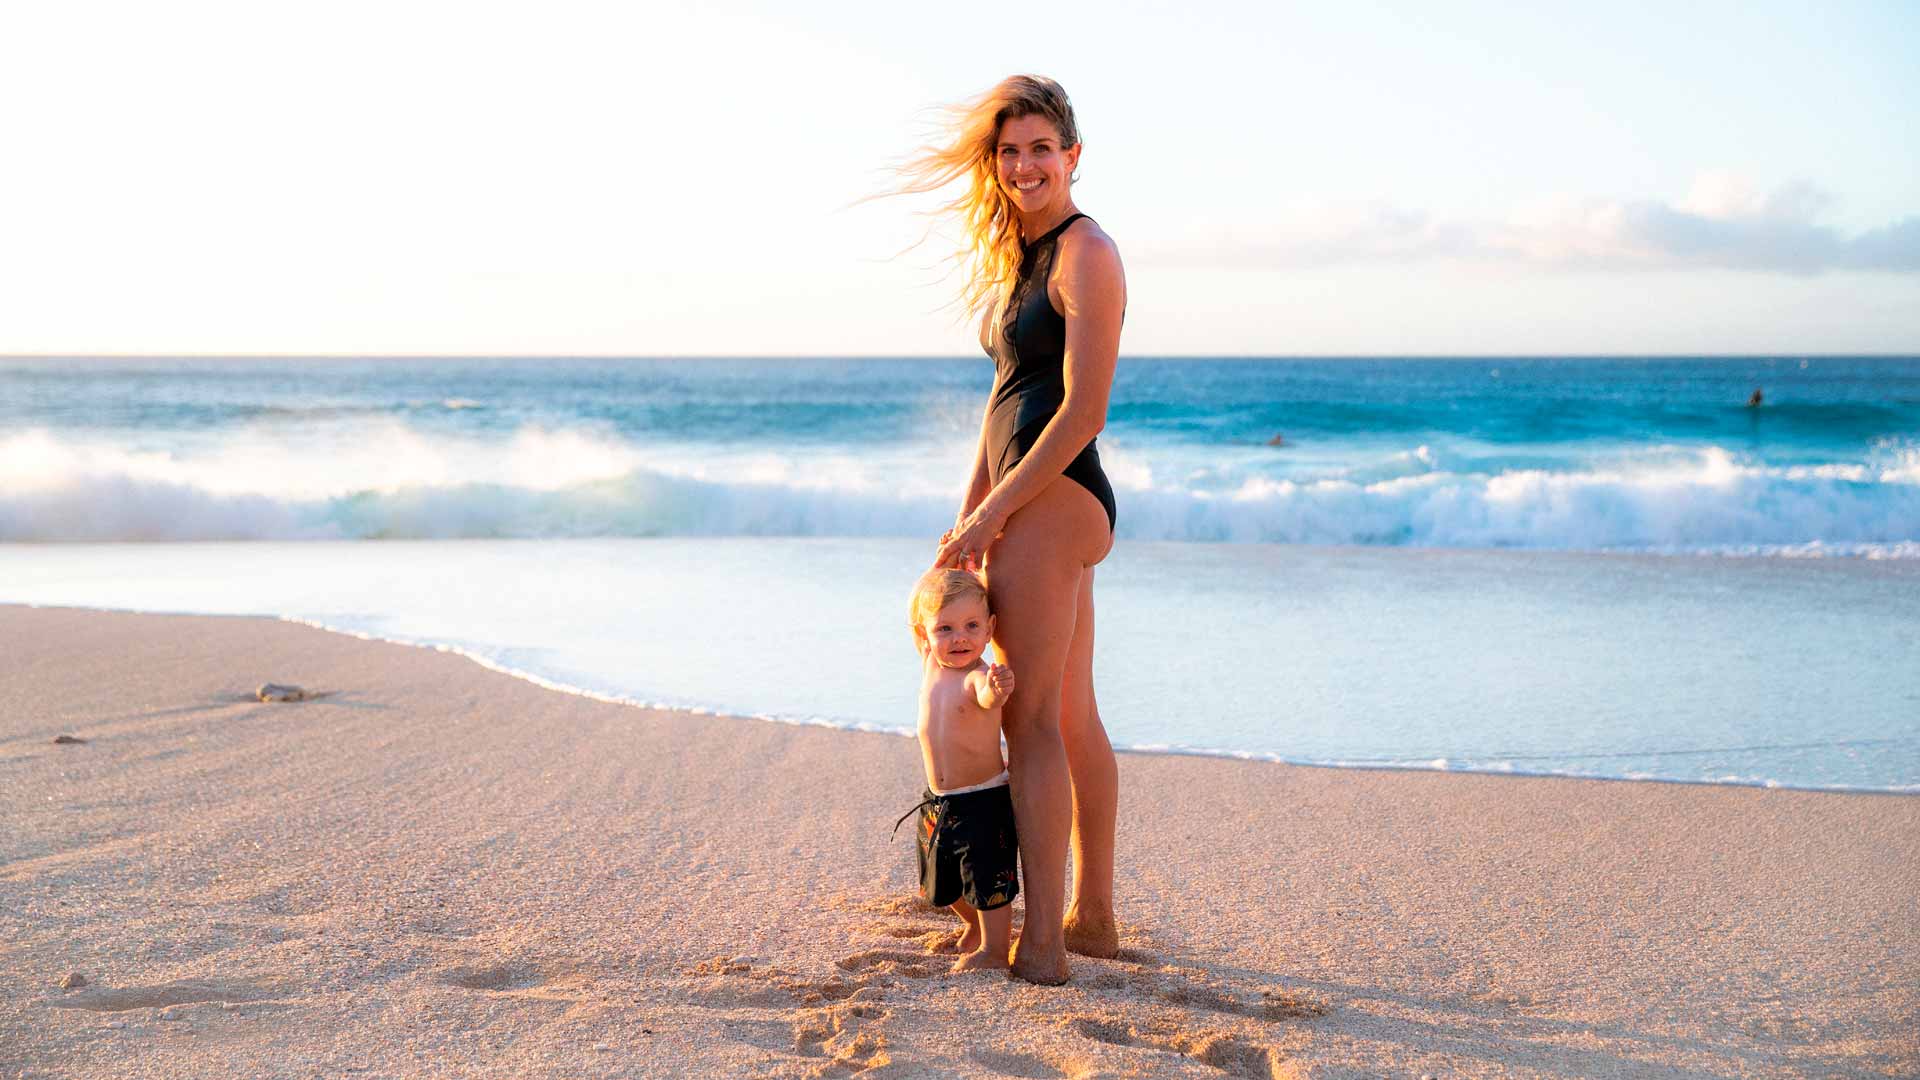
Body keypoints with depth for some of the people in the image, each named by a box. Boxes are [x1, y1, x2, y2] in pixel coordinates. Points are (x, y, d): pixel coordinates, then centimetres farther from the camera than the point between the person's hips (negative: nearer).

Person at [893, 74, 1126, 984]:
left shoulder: (1085, 253, -11)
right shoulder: (1020, 257, 17)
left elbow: (1082, 411, -18)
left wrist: (992, 513, -15)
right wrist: (968, 518, 14)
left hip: (1055, 499, -10)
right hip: (1030, 505, 10)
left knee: (1033, 719, -10)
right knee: (1073, 718, 15)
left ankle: (1041, 944, -7)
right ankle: (1092, 917, 24)